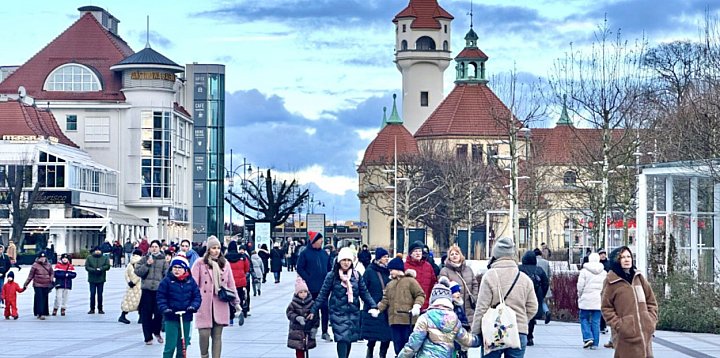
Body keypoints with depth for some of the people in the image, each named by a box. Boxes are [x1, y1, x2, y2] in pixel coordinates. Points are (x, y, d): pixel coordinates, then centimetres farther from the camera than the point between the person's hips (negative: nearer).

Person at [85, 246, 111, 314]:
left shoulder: (105, 258, 6)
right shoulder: (89, 258, 3)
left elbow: (107, 266, -3)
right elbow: (87, 267, -4)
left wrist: (101, 269, -19)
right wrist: (94, 270, -19)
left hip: (101, 279, 1)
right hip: (92, 279, -1)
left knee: (100, 294, 5)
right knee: (92, 294, 0)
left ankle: (100, 309, 12)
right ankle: (92, 309, 7)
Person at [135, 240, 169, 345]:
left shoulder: (163, 260, 8)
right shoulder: (144, 259, 9)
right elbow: (138, 271, 0)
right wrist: (147, 264, -11)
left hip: (159, 290, -1)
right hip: (146, 290, 1)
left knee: (159, 313, -6)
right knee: (146, 314, 2)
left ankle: (156, 332, 21)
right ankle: (148, 337, 10)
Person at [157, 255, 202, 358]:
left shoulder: (190, 281, 4)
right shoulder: (167, 281, -4)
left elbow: (197, 296, 6)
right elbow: (161, 297, -3)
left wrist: (193, 306, -11)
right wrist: (164, 309, -16)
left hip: (186, 318, 3)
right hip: (171, 318, -3)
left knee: (183, 346, 11)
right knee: (170, 346, -7)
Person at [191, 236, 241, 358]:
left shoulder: (225, 263, 10)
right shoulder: (200, 263, -2)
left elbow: (231, 284, 14)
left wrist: (236, 302, 14)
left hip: (220, 305, 3)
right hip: (204, 305, -3)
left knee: (217, 336, 4)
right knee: (204, 333, -8)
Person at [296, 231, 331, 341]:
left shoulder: (324, 253, 11)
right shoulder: (305, 253, -4)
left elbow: (329, 267, 17)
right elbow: (300, 268, -5)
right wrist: (308, 279, -13)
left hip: (324, 287, 4)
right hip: (311, 288, -4)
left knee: (325, 308, -1)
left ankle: (325, 332, 5)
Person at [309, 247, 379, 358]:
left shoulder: (356, 275, 6)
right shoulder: (332, 276, -3)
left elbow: (364, 293, 9)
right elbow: (323, 294, 0)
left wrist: (373, 306, -2)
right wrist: (313, 311, -1)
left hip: (353, 313, 4)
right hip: (338, 313, -4)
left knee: (349, 339, 9)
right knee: (342, 339, -14)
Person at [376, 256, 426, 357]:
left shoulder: (410, 281, 0)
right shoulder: (390, 284, 20)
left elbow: (420, 295, -4)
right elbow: (385, 300, 15)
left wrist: (417, 305, -21)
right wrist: (378, 309, 0)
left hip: (408, 319, -6)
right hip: (394, 320, 6)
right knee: (398, 347, 7)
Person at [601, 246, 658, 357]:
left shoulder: (639, 277, 11)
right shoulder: (611, 281, -3)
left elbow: (651, 301, 17)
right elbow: (606, 308, -2)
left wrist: (652, 320, 4)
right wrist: (618, 325, -11)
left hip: (645, 334, 5)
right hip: (626, 336, -5)